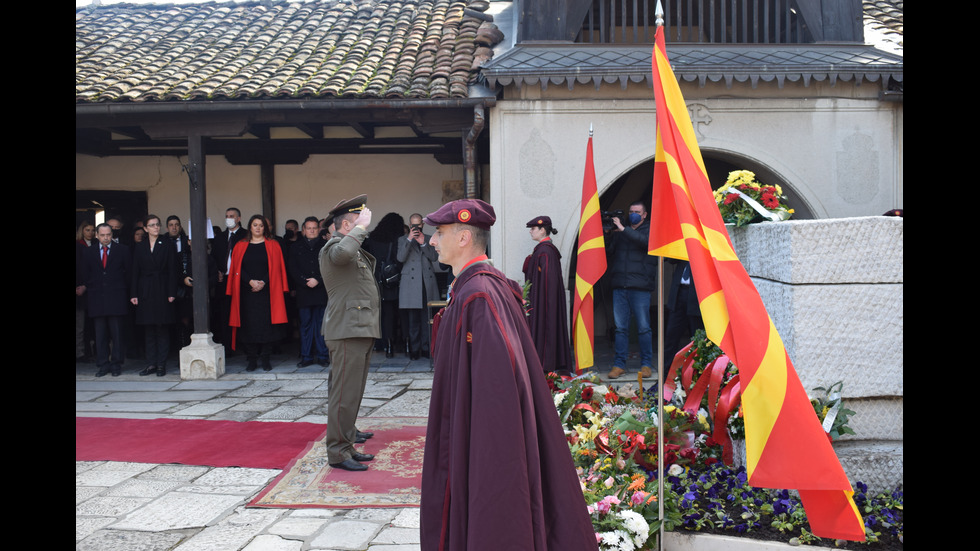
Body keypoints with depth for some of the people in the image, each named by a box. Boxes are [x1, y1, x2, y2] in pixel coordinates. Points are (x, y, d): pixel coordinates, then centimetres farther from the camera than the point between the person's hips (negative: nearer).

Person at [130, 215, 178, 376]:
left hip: (162, 290, -3)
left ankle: (161, 364, 4)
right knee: (148, 329, 5)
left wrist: (172, 292, -8)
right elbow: (135, 271, 8)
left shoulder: (167, 245, 3)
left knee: (162, 328, 0)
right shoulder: (139, 247, 10)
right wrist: (133, 294, 0)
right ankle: (151, 363, 11)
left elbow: (172, 270, -1)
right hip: (145, 291, 3)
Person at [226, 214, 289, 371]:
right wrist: (251, 281, -11)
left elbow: (275, 268, 0)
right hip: (247, 292, 1)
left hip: (266, 291, -1)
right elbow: (238, 269, 4)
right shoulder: (240, 246, 10)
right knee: (249, 324, 0)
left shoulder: (273, 245, 6)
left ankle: (265, 358, 4)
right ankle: (251, 359, 6)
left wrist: (263, 282, -13)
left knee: (266, 323, -4)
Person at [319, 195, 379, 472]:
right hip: (347, 330, -10)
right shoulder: (333, 247, -10)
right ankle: (338, 452, -5)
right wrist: (361, 227, -22)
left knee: (352, 391, 16)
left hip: (360, 329, 10)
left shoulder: (355, 250, 23)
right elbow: (342, 253, -35)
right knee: (345, 393, -9)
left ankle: (347, 435, 26)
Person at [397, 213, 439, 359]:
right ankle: (414, 350, 3)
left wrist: (423, 243, -10)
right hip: (411, 284, -1)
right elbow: (400, 258, -4)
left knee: (427, 317, -1)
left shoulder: (430, 239, 16)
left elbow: (434, 257, 3)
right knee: (413, 318, -2)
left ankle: (426, 347, 6)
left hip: (428, 283, 2)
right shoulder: (403, 240, 12)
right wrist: (409, 239, -11)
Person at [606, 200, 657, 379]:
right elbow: (609, 251, 13)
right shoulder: (619, 231, 18)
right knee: (620, 327, 3)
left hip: (640, 286, -3)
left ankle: (646, 364, 8)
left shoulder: (650, 230, 8)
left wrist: (623, 229, -18)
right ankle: (619, 364, 7)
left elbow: (645, 241, -15)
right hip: (619, 285, 3)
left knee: (643, 327, -2)